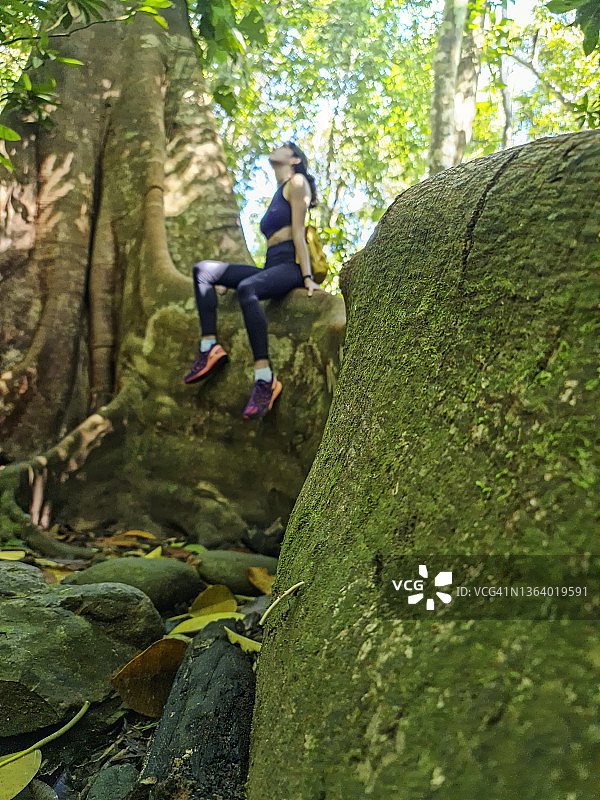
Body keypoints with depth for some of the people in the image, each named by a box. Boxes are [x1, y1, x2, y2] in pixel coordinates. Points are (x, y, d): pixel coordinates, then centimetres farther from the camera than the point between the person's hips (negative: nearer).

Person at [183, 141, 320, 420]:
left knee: (247, 289, -39)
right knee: (202, 270, -4)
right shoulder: (279, 191, 31)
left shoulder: (297, 182, 6)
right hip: (271, 266, 9)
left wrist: (307, 277, -13)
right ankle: (209, 347, -17)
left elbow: (298, 232, -6)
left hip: (290, 266, -9)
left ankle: (265, 379, -42)